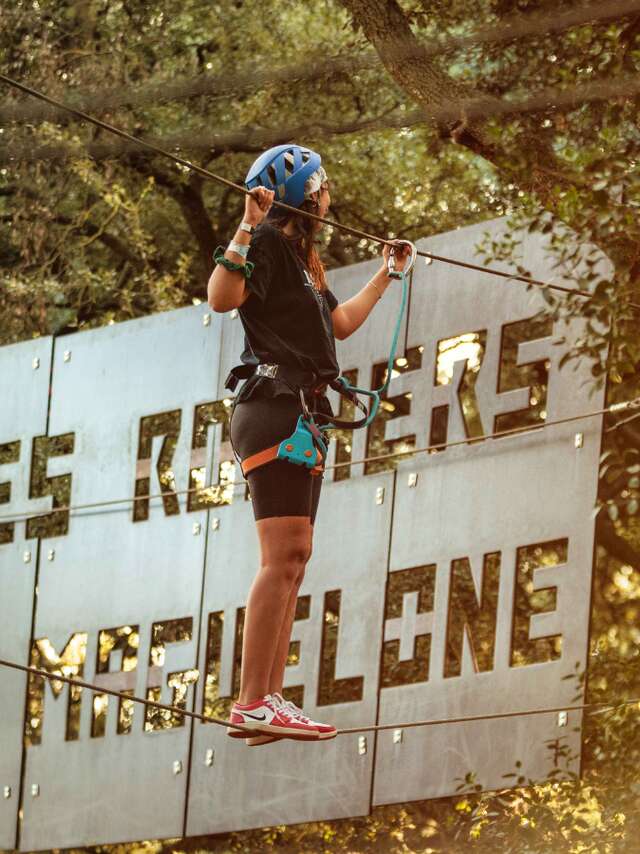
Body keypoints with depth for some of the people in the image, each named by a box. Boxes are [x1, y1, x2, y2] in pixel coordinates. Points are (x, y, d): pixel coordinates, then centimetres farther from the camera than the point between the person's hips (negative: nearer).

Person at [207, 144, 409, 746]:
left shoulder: (301, 257, 25)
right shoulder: (266, 243, -5)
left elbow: (342, 324, 38)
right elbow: (222, 296, -23)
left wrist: (385, 274, 48)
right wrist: (248, 227, -30)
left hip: (299, 418, 11)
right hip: (275, 408, -11)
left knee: (293, 559, 7)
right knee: (284, 556, -17)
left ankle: (269, 700, 5)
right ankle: (252, 703, -22)